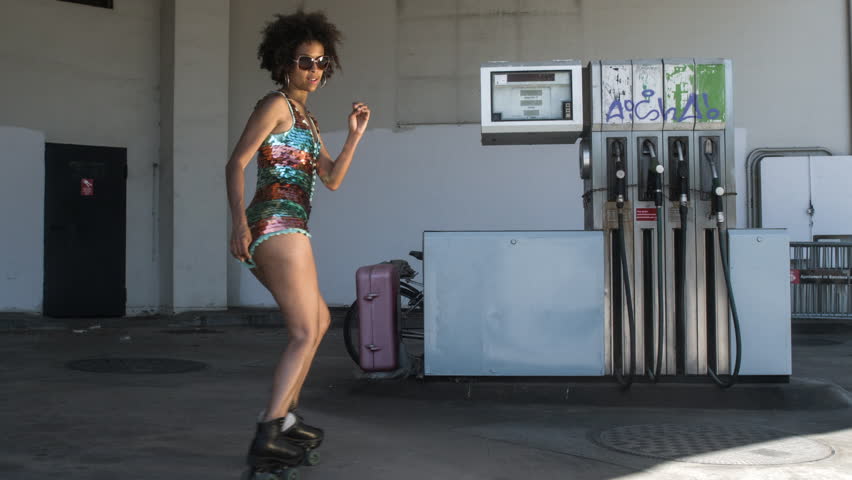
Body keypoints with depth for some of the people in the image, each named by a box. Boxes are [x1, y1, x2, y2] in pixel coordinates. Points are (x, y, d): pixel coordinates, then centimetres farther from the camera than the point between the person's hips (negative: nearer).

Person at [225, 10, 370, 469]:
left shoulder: (306, 118, 23)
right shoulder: (275, 104, -4)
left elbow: (332, 180, 20)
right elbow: (236, 163, -13)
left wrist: (355, 135, 10)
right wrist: (238, 221, -25)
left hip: (273, 233, 10)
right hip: (279, 227, -10)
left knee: (319, 319, 22)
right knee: (305, 335, -11)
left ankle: (285, 416, 27)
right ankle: (266, 439, -17)